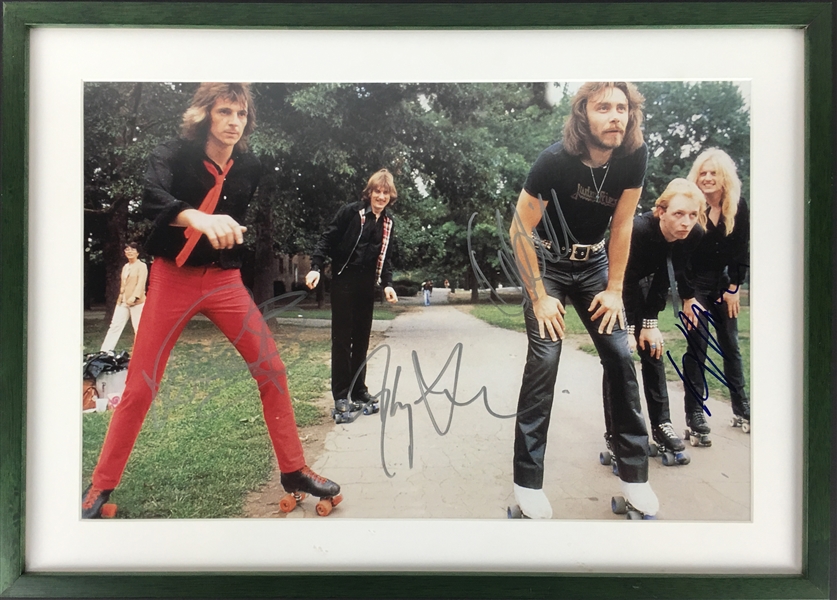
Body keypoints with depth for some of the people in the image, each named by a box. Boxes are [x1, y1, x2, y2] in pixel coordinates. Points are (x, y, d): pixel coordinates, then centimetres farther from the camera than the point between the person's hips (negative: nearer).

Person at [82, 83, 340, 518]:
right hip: (174, 278, -3)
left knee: (272, 371, -3)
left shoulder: (249, 167, 0)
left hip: (225, 279, 3)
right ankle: (100, 487, 19)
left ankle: (293, 471, 12)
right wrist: (198, 217, -51)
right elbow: (151, 200, -33)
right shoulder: (173, 155, -11)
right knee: (140, 386, -1)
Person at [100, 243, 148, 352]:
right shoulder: (125, 267, 18)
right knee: (115, 326, 4)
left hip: (137, 302, -7)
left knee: (138, 328, -3)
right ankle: (104, 351, 6)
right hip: (122, 302, 7)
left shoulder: (142, 266, -4)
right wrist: (120, 297, 18)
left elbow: (141, 283, -15)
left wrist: (134, 297, -26)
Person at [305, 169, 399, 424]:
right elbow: (327, 239, -8)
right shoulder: (350, 212, -7)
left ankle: (358, 391, 21)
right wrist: (316, 267, -19)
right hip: (344, 283, -6)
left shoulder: (388, 223, 11)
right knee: (342, 340, -3)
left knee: (362, 340, 11)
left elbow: (385, 258, 13)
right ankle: (341, 398, 2)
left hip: (367, 287, 6)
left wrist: (387, 284, -1)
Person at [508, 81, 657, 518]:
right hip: (546, 262, -4)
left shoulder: (634, 157, -14)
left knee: (620, 356, -5)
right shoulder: (555, 160, -25)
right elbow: (520, 230, -20)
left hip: (594, 262, 4)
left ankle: (634, 471, 8)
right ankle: (527, 479, -6)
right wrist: (539, 297, -19)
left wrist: (614, 289, -5)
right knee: (545, 357, -16)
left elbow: (621, 225, -5)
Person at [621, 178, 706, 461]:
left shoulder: (694, 236, -20)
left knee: (652, 348, 2)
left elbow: (664, 279, -12)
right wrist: (629, 329, -24)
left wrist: (649, 323, -14)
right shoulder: (639, 230, -36)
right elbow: (625, 281, -28)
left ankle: (662, 424, 11)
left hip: (639, 284, 5)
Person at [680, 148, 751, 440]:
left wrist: (734, 288, -2)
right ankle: (695, 416, -2)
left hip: (723, 282, 4)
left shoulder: (739, 207, -4)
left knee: (730, 345, 9)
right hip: (695, 283, -4)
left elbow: (741, 251, 2)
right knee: (697, 347, -7)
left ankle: (742, 409, 21)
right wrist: (688, 298, -16)